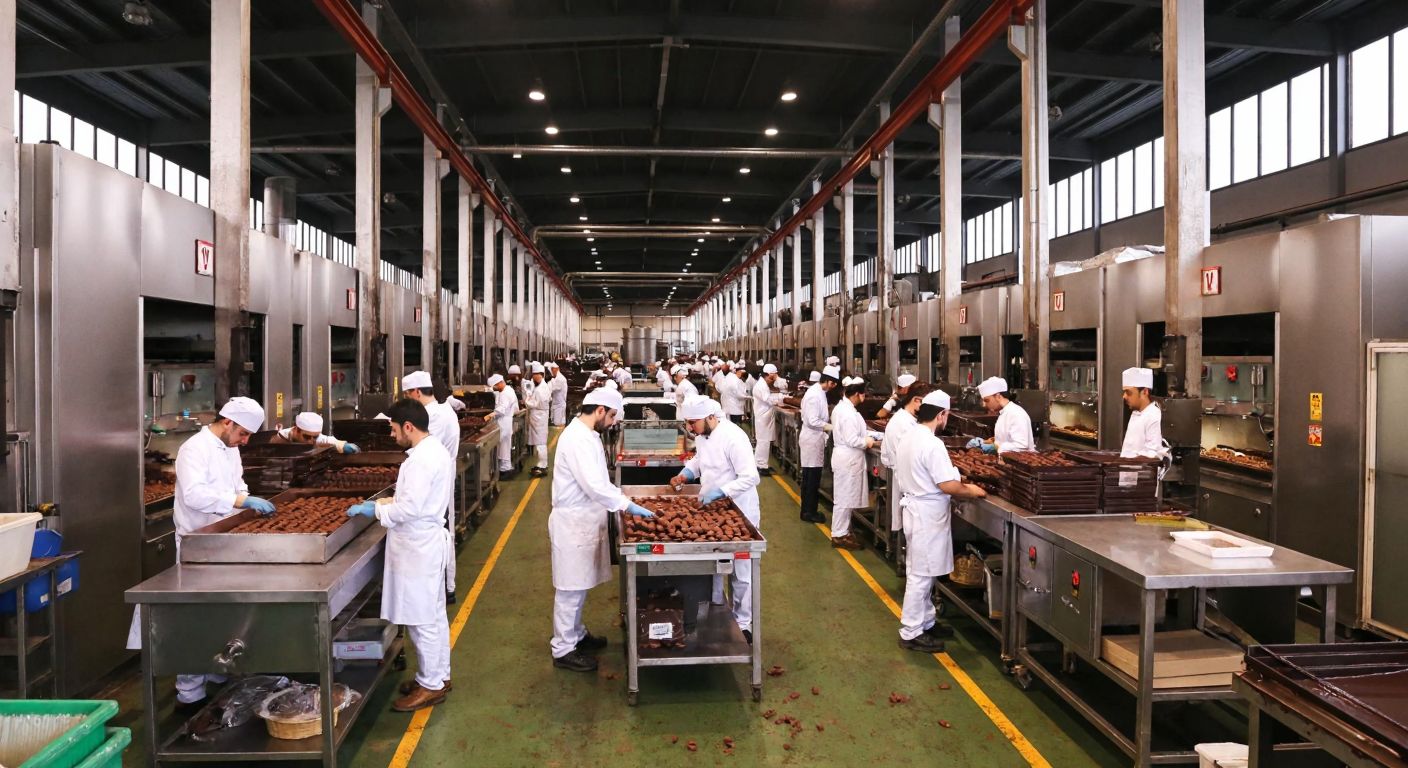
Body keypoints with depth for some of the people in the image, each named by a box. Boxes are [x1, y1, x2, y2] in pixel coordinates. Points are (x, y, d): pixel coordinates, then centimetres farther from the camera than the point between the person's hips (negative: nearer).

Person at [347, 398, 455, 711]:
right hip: (429, 542, 10)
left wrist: (376, 510, -11)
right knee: (434, 616, 19)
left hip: (419, 548, -10)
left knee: (422, 620, 2)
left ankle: (431, 685, 15)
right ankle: (439, 676, 31)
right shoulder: (436, 451, 9)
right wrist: (385, 502, 11)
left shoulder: (421, 459, -23)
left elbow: (409, 508, -24)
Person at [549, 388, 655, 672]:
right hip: (573, 522, -10)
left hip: (583, 520, 10)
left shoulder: (586, 435, 10)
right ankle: (563, 650, 14)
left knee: (579, 584, 21)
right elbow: (595, 486, -29)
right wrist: (629, 505, -24)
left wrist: (620, 499, 11)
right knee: (570, 587, 2)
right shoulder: (577, 439, -23)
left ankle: (575, 634, 37)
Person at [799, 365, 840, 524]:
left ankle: (808, 510, 25)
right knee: (812, 478, 0)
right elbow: (813, 421, -24)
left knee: (811, 478, 16)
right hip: (812, 439, -10)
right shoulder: (814, 395, -21)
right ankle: (809, 513, 9)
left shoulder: (818, 392, 9)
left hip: (814, 439, 10)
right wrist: (832, 427, -16)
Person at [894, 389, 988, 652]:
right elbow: (948, 486, -23)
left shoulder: (908, 437, 7)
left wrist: (956, 480, 17)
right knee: (921, 574, 0)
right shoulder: (932, 444, -22)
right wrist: (970, 491, -5)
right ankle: (911, 633, 9)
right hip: (927, 514, -10)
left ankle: (926, 622, 32)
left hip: (914, 508, 10)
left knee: (920, 571, 19)